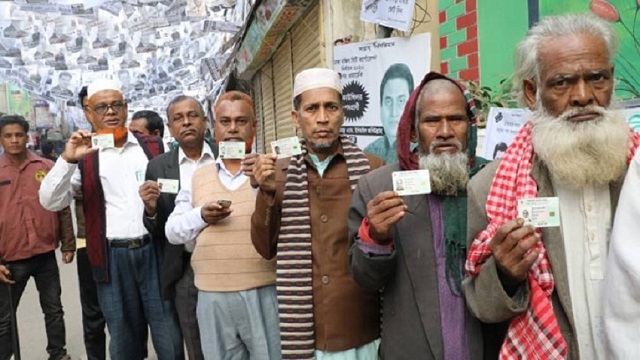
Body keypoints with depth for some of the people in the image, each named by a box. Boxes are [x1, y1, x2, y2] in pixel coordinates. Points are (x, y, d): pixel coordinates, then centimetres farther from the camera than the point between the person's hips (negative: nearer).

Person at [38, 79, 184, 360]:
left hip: (156, 250, 0)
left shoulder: (154, 147, 8)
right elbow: (50, 201, -5)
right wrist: (68, 159, -18)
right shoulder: (84, 156, 5)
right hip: (113, 258, 0)